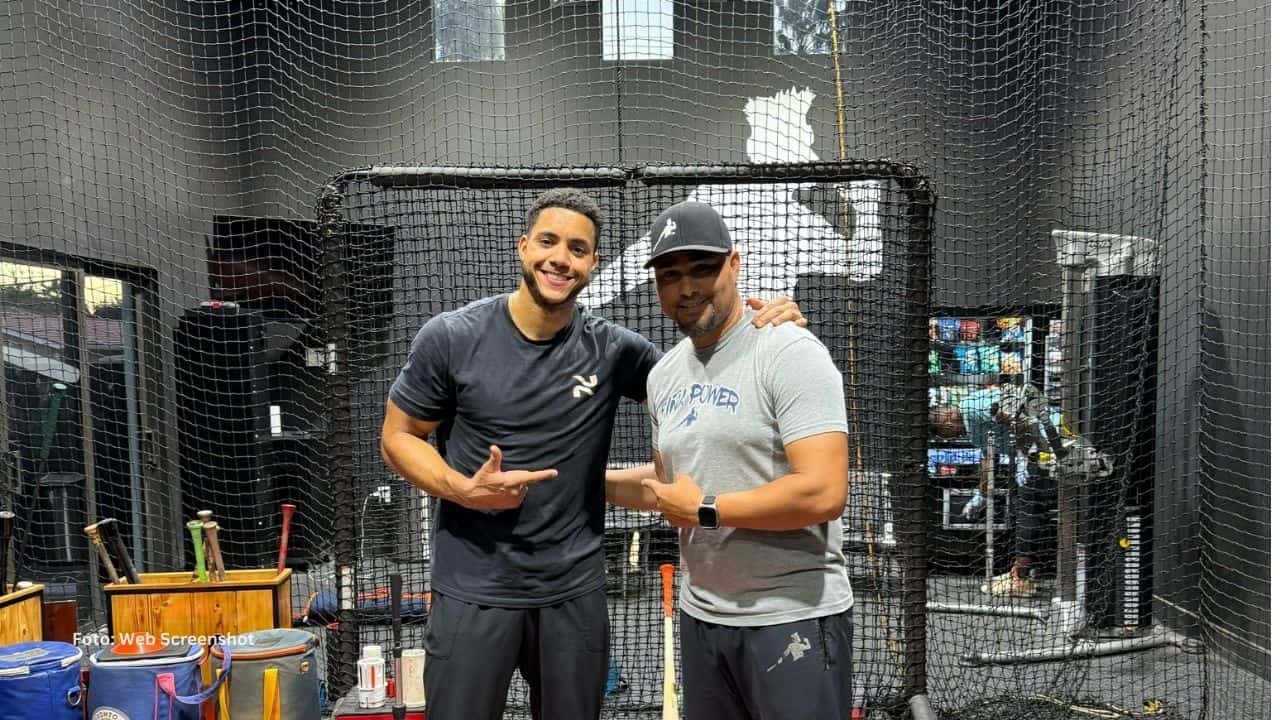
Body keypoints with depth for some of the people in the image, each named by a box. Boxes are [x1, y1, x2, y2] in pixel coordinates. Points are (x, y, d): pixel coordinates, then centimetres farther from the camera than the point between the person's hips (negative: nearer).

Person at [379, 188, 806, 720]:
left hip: (575, 590, 2)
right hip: (473, 590, -1)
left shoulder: (614, 350, -4)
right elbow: (398, 438, 0)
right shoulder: (450, 337, -8)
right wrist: (466, 490, -18)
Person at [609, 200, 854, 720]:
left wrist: (705, 510, -15)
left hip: (793, 618, -7)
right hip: (700, 615, 7)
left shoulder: (789, 352, -15)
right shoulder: (663, 374, 9)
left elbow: (823, 493, -24)